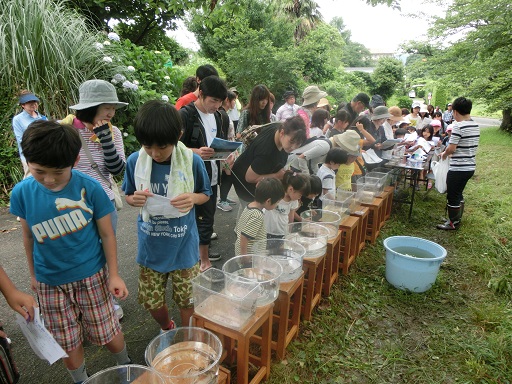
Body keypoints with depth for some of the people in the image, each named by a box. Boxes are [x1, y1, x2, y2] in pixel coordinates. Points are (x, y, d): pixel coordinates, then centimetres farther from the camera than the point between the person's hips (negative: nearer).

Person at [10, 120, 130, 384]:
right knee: (66, 342, 17)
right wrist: (33, 274, 14)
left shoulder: (89, 188, -18)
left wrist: (114, 274, -5)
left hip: (91, 276, -2)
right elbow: (28, 236, 4)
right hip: (50, 282, 3)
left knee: (107, 333, 12)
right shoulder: (22, 192, -11)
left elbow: (106, 234, -9)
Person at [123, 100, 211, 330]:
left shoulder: (192, 161, -15)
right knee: (152, 302, 16)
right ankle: (166, 330, 50)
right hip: (150, 247, 2)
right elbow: (128, 195, 6)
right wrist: (135, 199, -18)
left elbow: (206, 194, 0)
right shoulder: (135, 161, -10)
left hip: (183, 246, -2)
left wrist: (193, 198, -22)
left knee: (187, 300, 14)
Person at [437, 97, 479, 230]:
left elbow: (451, 148, -20)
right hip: (470, 167, 9)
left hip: (458, 168, -8)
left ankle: (453, 224, 16)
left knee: (452, 196, 5)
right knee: (459, 194, 21)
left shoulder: (458, 126, -19)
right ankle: (457, 219, 33)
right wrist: (450, 153, 17)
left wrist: (444, 154, 1)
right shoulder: (476, 126, 8)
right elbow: (469, 146, 15)